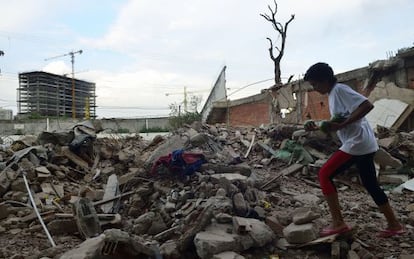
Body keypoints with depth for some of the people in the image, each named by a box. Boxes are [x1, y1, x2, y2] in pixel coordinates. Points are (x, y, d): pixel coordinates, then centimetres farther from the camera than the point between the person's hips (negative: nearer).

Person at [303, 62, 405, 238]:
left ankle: (338, 222, -2)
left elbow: (367, 105, -23)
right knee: (370, 184, 16)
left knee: (325, 174, -6)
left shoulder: (340, 90, -12)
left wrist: (341, 125, -24)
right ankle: (394, 225, 25)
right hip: (364, 144, 10)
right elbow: (338, 124, 23)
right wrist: (317, 127, 9)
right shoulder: (332, 94, 17)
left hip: (357, 142, -10)